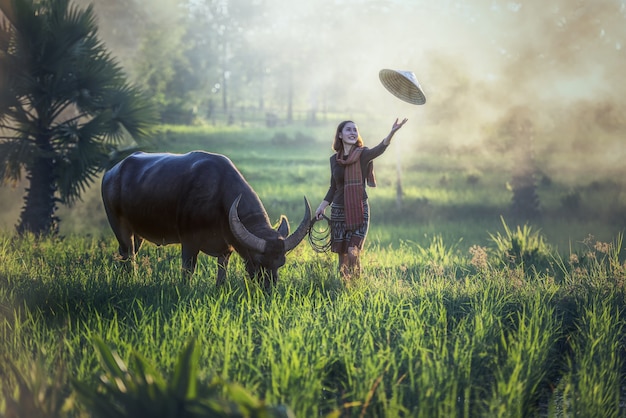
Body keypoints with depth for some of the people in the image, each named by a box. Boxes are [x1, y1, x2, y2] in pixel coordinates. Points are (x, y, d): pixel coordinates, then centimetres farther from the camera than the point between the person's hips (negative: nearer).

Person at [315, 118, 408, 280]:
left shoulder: (363, 154, -7)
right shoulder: (334, 159, 5)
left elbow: (379, 149, -30)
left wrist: (392, 133, -49)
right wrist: (323, 205, 7)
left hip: (359, 210, -4)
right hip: (338, 210, 4)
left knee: (353, 251, -15)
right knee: (342, 254, 6)